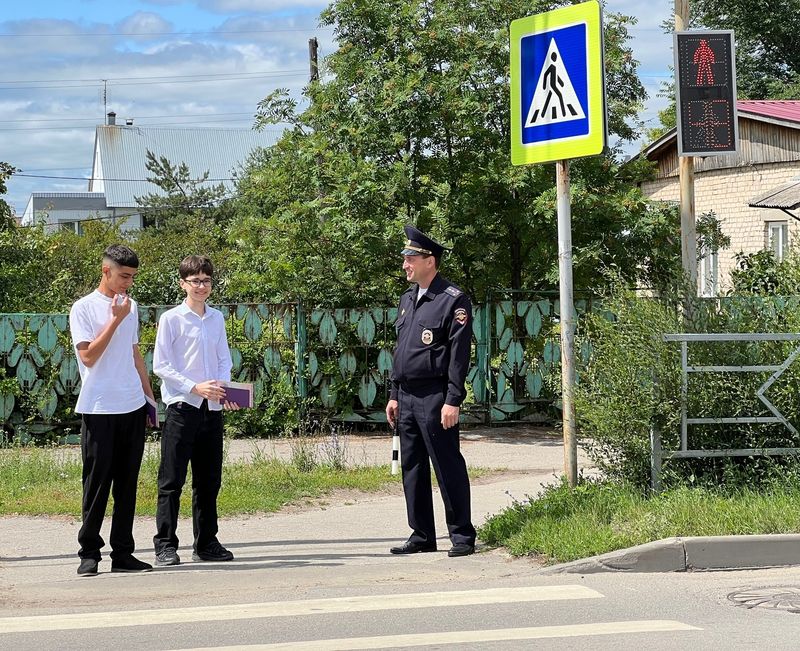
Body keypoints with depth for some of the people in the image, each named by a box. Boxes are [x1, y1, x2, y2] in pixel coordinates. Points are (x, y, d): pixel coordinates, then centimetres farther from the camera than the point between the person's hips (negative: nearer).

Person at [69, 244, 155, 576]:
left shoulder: (130, 306, 15)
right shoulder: (84, 308, -4)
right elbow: (88, 356, -13)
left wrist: (150, 397, 19)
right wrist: (115, 320, -13)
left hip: (133, 407, 6)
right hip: (99, 408, -6)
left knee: (127, 483, 6)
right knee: (97, 482, -3)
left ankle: (122, 553, 11)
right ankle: (89, 552, 6)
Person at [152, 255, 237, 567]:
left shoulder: (217, 318, 12)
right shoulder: (171, 319, -4)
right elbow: (161, 365, -7)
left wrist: (223, 387, -5)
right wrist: (195, 387, -16)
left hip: (212, 408, 6)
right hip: (182, 406, -6)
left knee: (209, 480, 11)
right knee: (172, 481, -4)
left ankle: (206, 543, 20)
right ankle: (165, 546, -1)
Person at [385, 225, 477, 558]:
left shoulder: (454, 300, -8)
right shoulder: (407, 299, 17)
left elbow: (459, 355, -12)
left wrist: (453, 400, -18)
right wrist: (394, 395, 17)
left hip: (434, 397, -8)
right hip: (407, 396, 8)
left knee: (448, 468, -5)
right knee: (412, 468, 10)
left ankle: (462, 536, 2)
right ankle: (422, 536, 17)